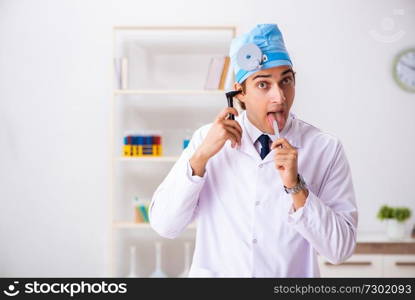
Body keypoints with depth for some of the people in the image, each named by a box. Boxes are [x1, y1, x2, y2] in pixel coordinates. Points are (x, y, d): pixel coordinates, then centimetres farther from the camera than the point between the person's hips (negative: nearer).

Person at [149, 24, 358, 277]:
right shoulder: (207, 138, -2)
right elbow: (163, 225, -6)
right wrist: (202, 155, -16)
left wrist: (296, 187, -19)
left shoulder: (326, 149, -6)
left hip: (294, 273, 0)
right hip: (214, 272, 1)